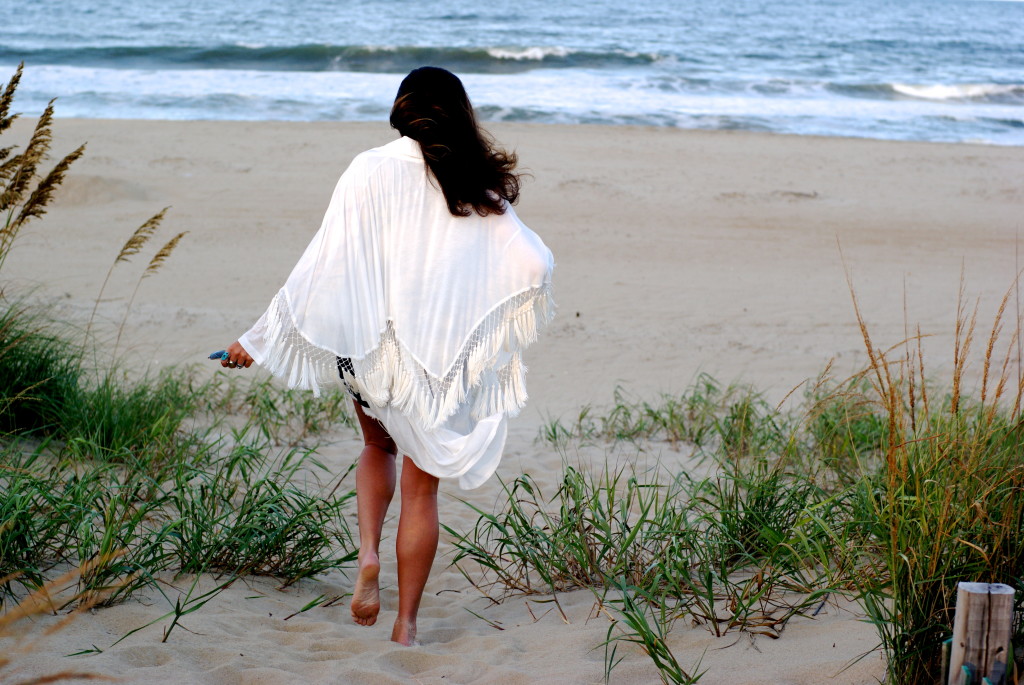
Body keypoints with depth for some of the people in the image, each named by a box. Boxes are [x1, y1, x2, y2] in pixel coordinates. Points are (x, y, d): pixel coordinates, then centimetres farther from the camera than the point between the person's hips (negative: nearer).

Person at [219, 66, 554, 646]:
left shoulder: (371, 171, -6)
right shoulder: (478, 185, -1)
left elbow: (324, 266, -8)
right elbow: (535, 264, -8)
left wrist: (259, 340, -1)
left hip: (374, 347, 0)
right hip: (444, 354, 0)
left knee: (380, 446, 28)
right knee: (422, 487, 11)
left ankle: (369, 554, 6)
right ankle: (407, 624, 12)